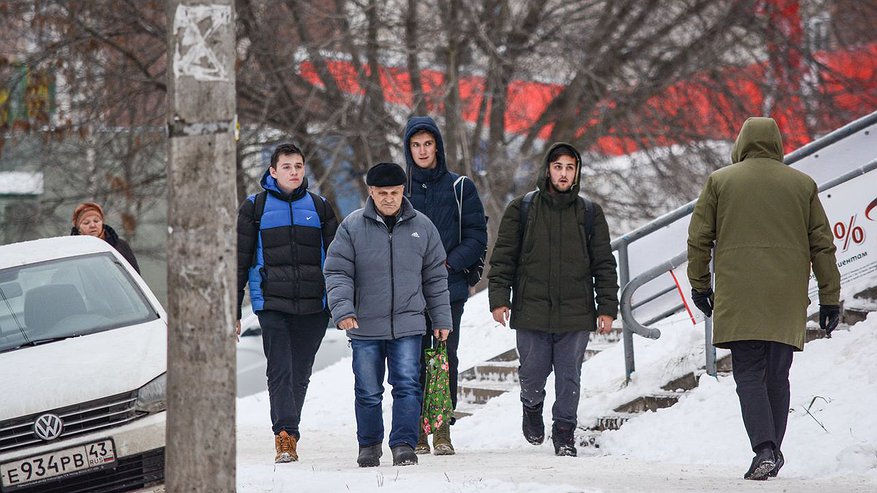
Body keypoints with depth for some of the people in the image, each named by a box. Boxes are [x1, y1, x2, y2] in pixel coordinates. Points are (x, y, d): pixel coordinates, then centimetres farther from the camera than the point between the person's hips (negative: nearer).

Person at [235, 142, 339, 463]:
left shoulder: (319, 207, 12)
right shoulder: (255, 208, 7)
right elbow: (239, 261, 8)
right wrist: (232, 312, 5)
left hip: (313, 305, 2)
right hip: (271, 304, -2)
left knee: (300, 375, 7)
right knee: (280, 372, -14)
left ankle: (288, 437, 17)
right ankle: (285, 436, -22)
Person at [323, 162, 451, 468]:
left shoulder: (421, 227, 5)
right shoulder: (352, 227, -2)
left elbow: (435, 277, 12)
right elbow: (337, 272, -3)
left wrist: (441, 319, 11)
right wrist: (343, 310, -17)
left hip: (408, 325, 0)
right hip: (365, 327, 0)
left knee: (407, 386, -9)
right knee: (368, 392, 7)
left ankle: (404, 445, -4)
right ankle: (369, 445, 23)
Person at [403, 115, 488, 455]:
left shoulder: (460, 188, 6)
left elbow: (477, 237, 3)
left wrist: (449, 263, -11)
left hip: (449, 287, 0)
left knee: (445, 359, -2)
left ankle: (443, 429, 3)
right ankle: (416, 430, 3)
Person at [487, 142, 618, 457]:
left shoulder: (590, 214, 9)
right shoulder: (521, 210, 5)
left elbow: (604, 264, 10)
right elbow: (503, 258, 6)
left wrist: (607, 308, 3)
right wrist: (499, 299, -4)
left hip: (575, 313, 1)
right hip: (531, 310, -1)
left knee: (569, 377, 2)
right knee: (532, 374, 5)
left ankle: (564, 431, 15)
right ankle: (532, 409, 35)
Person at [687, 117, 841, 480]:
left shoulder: (720, 181, 6)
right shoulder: (803, 184, 11)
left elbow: (698, 238, 5)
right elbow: (823, 245, 10)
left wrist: (699, 285, 16)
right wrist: (830, 299, 14)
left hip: (739, 298, -2)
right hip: (787, 300, 2)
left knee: (749, 375, -4)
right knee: (777, 375, 12)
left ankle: (764, 448, -22)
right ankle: (771, 452, 15)